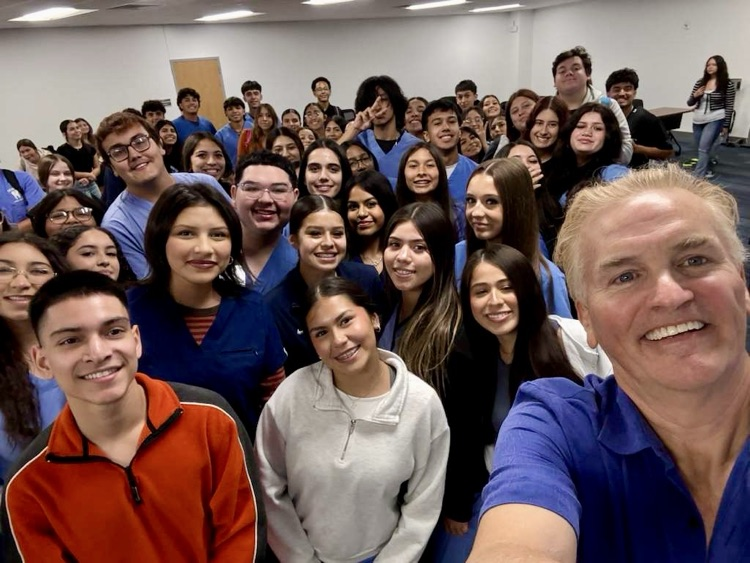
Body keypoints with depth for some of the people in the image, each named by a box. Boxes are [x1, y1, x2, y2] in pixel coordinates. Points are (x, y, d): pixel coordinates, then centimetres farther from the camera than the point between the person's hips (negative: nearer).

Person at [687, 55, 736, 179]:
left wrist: (726, 125, -2)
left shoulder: (728, 84, -5)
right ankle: (705, 171, 31)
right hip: (698, 120, 5)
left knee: (703, 148, -14)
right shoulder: (700, 82, 5)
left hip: (715, 120, -5)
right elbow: (690, 103, 9)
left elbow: (729, 107, -2)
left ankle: (697, 176, -15)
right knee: (702, 149, 13)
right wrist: (695, 96, -12)